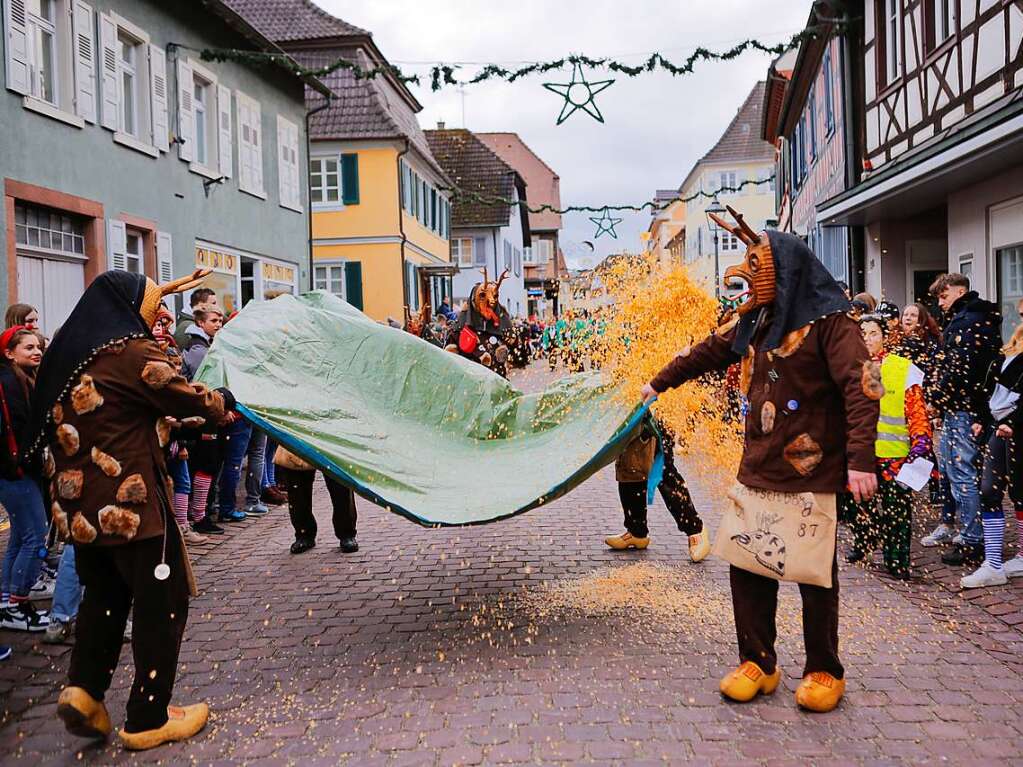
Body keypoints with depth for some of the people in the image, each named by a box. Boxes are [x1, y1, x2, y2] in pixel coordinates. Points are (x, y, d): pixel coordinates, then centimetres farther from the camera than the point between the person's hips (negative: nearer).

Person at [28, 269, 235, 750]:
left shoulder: (68, 354, 11)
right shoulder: (131, 351, -11)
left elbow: (49, 431, 18)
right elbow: (187, 400, -13)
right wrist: (224, 400, 4)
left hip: (78, 502, 8)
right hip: (130, 501, -8)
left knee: (104, 593, 23)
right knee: (160, 601, 4)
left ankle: (84, 689, 11)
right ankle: (148, 719, 11)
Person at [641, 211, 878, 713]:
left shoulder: (827, 321, -10)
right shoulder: (754, 322, 11)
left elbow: (859, 388, -19)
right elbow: (707, 353, 25)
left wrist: (861, 459, -27)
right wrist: (658, 383, 35)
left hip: (811, 470, -6)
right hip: (758, 469, 7)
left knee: (815, 574, 5)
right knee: (747, 565, 8)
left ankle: (824, 671, 22)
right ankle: (758, 662, 22)